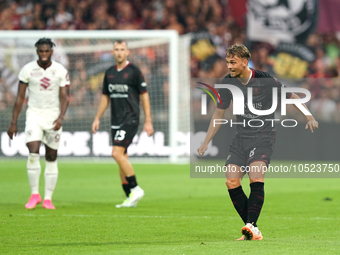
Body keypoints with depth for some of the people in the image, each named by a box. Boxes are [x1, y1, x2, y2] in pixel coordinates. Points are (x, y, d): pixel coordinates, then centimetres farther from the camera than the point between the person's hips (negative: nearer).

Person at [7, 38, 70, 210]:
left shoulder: (61, 71, -3)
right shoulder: (28, 70, -3)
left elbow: (64, 97, -4)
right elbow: (20, 97, 2)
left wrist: (60, 117, -22)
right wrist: (13, 122, -1)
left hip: (53, 117, 1)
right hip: (34, 116, -1)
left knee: (51, 158, 4)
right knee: (33, 153, -18)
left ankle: (48, 199, 11)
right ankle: (34, 194, -6)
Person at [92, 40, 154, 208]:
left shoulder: (134, 71, -6)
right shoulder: (109, 73, 12)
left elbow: (144, 96, -5)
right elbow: (105, 97, 20)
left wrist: (148, 121, -8)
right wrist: (97, 118, 15)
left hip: (130, 120, -7)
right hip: (116, 121, 7)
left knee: (117, 153, -19)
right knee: (121, 158, 6)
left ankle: (136, 189, -9)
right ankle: (130, 198, 10)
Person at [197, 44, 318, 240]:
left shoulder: (265, 80, -11)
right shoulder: (228, 83, 2)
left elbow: (291, 96, 2)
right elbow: (219, 114, 13)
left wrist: (309, 117, -7)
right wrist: (206, 142, 11)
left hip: (264, 137, -4)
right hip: (241, 138, 5)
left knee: (256, 176, -26)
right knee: (231, 180, -11)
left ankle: (252, 227, -32)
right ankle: (252, 230, -5)